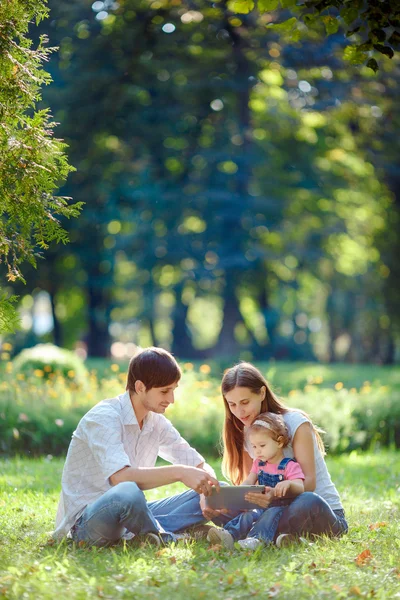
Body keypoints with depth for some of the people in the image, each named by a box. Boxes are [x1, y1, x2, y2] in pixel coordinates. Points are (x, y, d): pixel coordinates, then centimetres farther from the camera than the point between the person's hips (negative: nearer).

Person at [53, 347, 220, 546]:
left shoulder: (157, 422, 7)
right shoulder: (104, 418, -18)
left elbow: (200, 465, 11)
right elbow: (119, 477, -34)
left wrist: (207, 488, -13)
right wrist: (179, 472, -40)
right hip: (86, 520, -8)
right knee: (128, 492, -41)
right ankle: (167, 540, -16)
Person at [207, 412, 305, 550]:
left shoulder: (290, 466, -5)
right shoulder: (259, 463, 18)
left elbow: (300, 488, -17)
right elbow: (248, 482, 14)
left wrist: (288, 484, -42)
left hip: (281, 507, -5)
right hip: (261, 507, 5)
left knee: (273, 513, -36)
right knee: (247, 514, -24)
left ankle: (257, 538, -60)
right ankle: (229, 534, -51)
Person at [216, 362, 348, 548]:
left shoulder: (296, 423, -11)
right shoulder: (245, 432, 7)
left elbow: (308, 482, -19)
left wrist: (276, 494, -41)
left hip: (324, 511, -5)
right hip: (279, 509, 5)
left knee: (308, 502, -42)